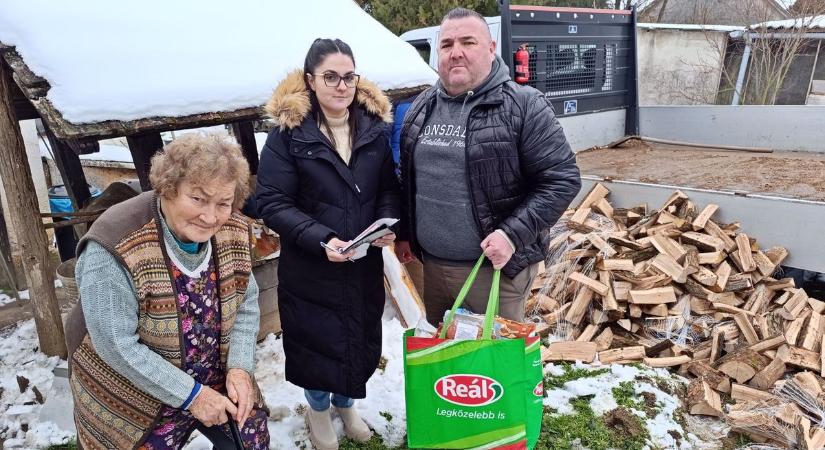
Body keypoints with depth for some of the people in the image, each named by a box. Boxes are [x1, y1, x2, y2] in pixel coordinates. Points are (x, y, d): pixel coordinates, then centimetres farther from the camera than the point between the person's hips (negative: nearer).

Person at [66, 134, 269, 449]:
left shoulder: (232, 232, -11)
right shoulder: (114, 248, -28)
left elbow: (247, 303, -1)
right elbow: (117, 345, -25)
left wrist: (239, 368, -13)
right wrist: (190, 395, -21)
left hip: (218, 381, 5)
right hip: (135, 399, -4)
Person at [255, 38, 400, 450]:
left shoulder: (374, 127, 2)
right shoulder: (288, 133, -11)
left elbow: (388, 188, 7)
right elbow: (272, 203, -13)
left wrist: (387, 224, -13)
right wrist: (321, 239, -25)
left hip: (365, 264, 4)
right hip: (310, 267, -3)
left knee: (361, 338, 17)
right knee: (316, 339, 13)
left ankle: (344, 402, 47)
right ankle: (318, 407, 44)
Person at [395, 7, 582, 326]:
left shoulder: (524, 106, -11)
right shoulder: (421, 108, 8)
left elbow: (561, 178, -14)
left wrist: (513, 235, -22)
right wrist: (404, 233, 14)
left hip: (495, 266, -5)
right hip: (432, 265, 6)